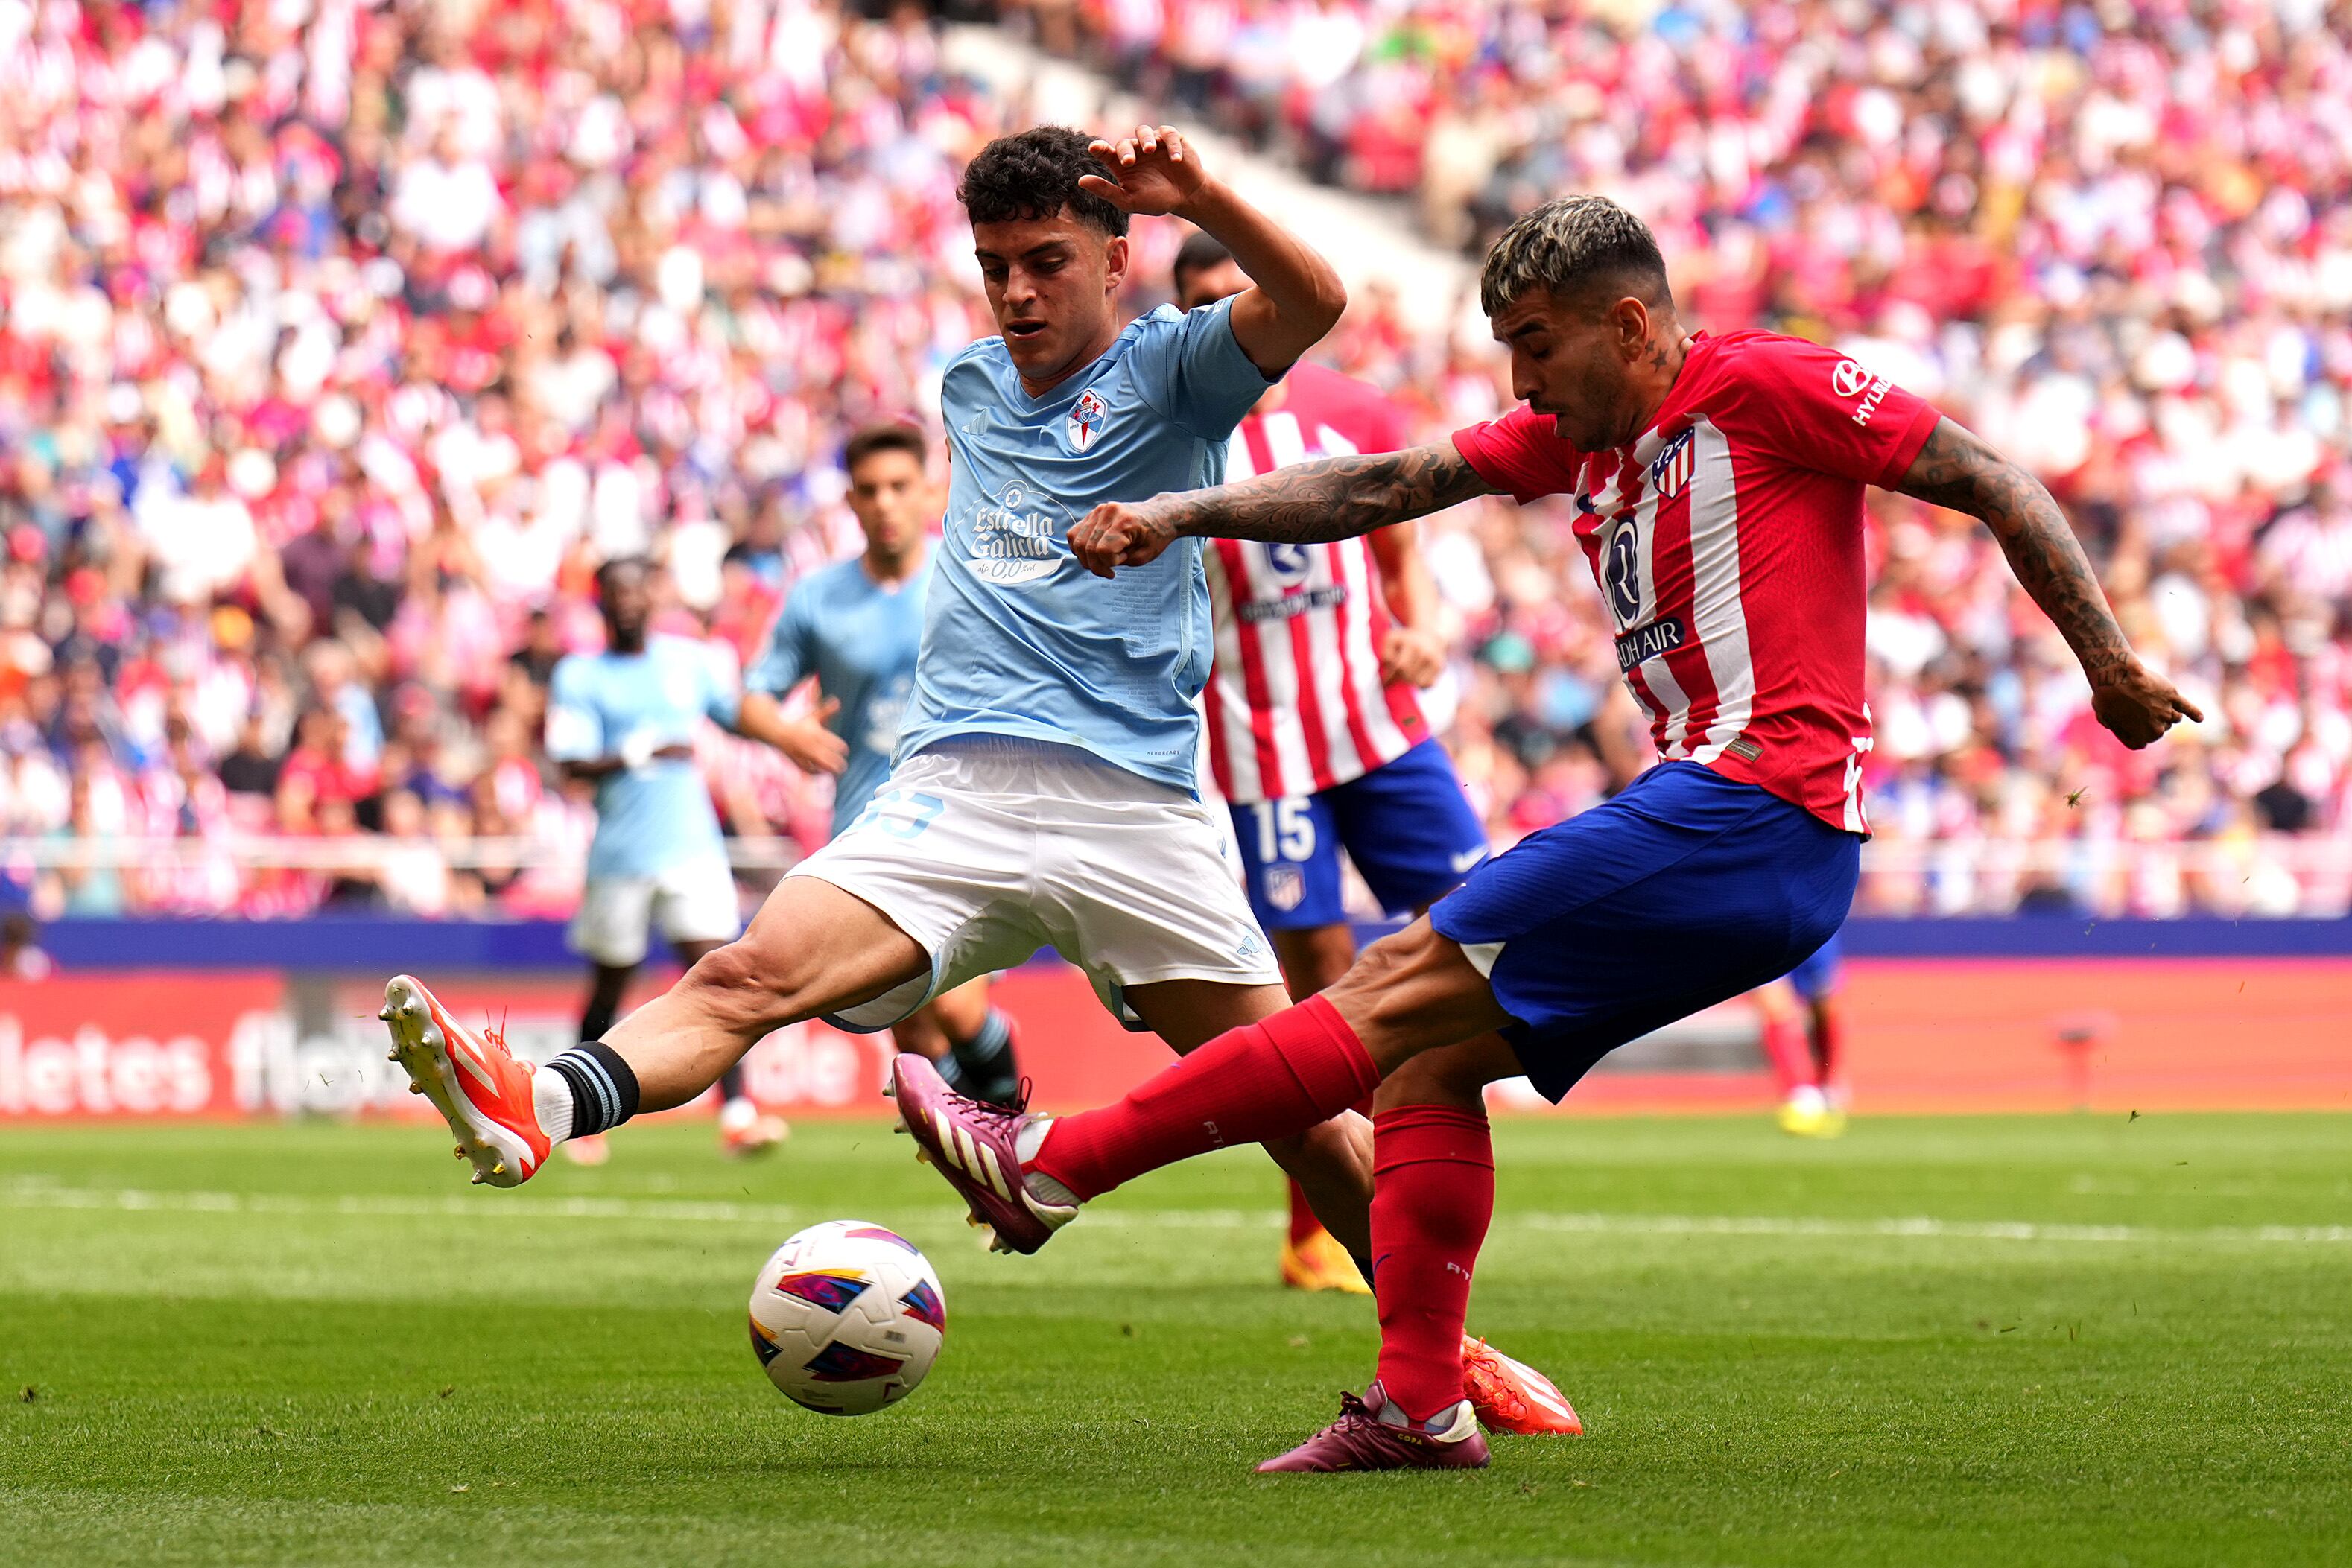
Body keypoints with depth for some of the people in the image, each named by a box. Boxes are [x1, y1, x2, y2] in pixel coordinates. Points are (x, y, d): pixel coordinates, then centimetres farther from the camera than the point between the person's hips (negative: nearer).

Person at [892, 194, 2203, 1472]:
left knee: (1405, 992, -10)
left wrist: (2110, 667, -6)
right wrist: (1181, 515, 1)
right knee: (1427, 1058, 5)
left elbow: (1994, 485, -3)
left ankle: (1052, 1168, -10)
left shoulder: (1764, 385, -4)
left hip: (1753, 812, -9)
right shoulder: (1571, 438, 20)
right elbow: (1382, 488, 13)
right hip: (1708, 821, 9)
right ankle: (1420, 1406, 0)